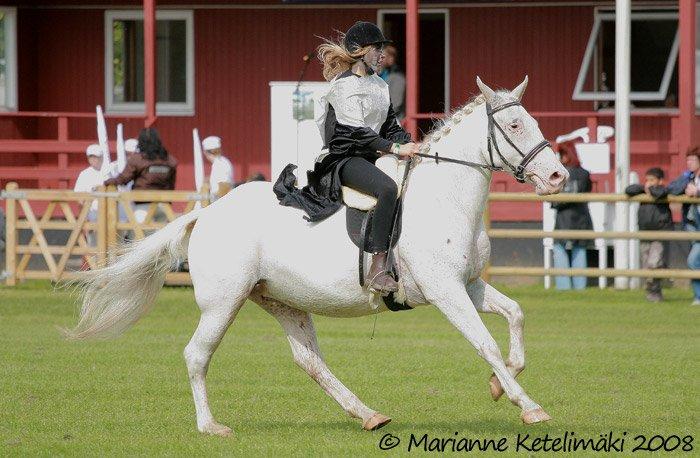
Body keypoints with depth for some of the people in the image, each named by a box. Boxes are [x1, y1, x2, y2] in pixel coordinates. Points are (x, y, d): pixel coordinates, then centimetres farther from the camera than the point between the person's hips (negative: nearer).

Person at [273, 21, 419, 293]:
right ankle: (378, 269, -41)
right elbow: (356, 131, -19)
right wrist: (394, 148, -25)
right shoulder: (343, 86, -9)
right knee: (388, 188, -35)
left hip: (370, 157, 10)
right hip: (342, 158, -10)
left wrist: (409, 145, -3)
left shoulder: (379, 85, 18)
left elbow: (391, 126, 18)